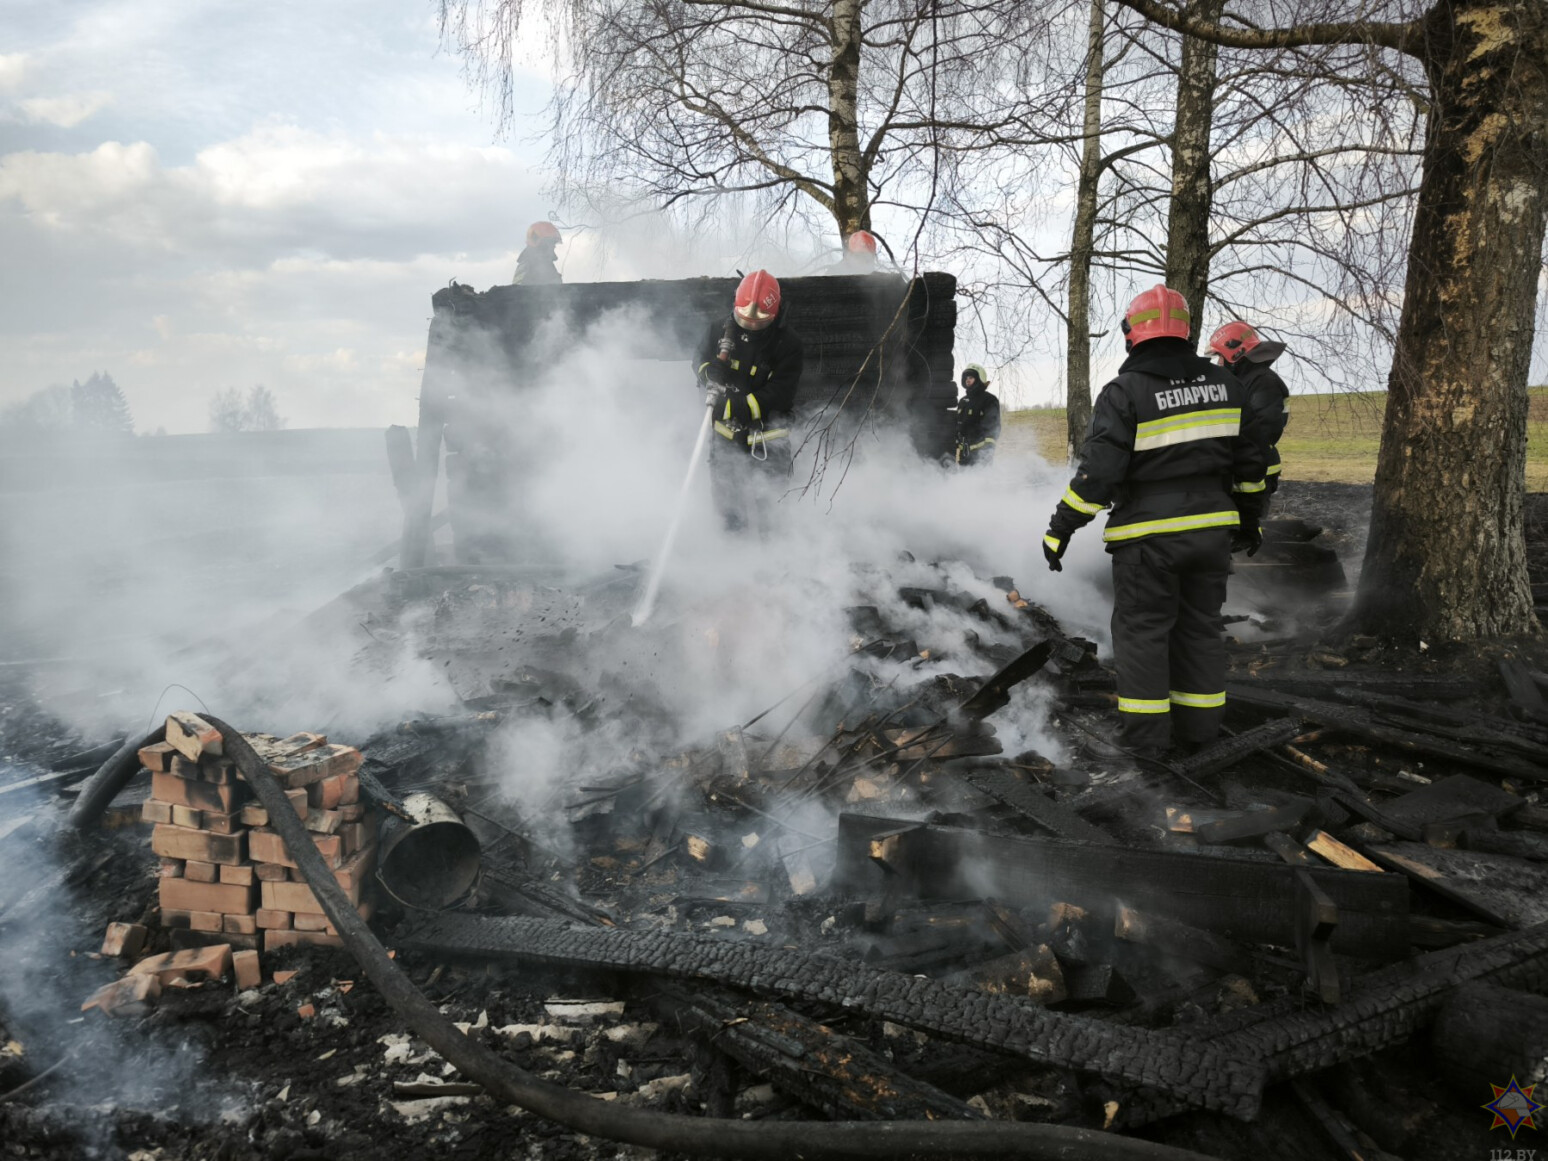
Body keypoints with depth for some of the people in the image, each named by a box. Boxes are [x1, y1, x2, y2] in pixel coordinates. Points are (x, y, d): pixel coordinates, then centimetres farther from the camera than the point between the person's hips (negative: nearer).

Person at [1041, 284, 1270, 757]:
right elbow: (1250, 458, 13)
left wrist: (1061, 528, -11)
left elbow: (1098, 470, -18)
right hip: (1212, 528, 6)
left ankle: (1146, 734, 9)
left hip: (1148, 534, -5)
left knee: (1142, 630, 5)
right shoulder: (1223, 384, 7)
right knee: (1200, 628, 15)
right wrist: (1248, 516, 25)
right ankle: (1199, 728, 23)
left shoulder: (1125, 392, -12)